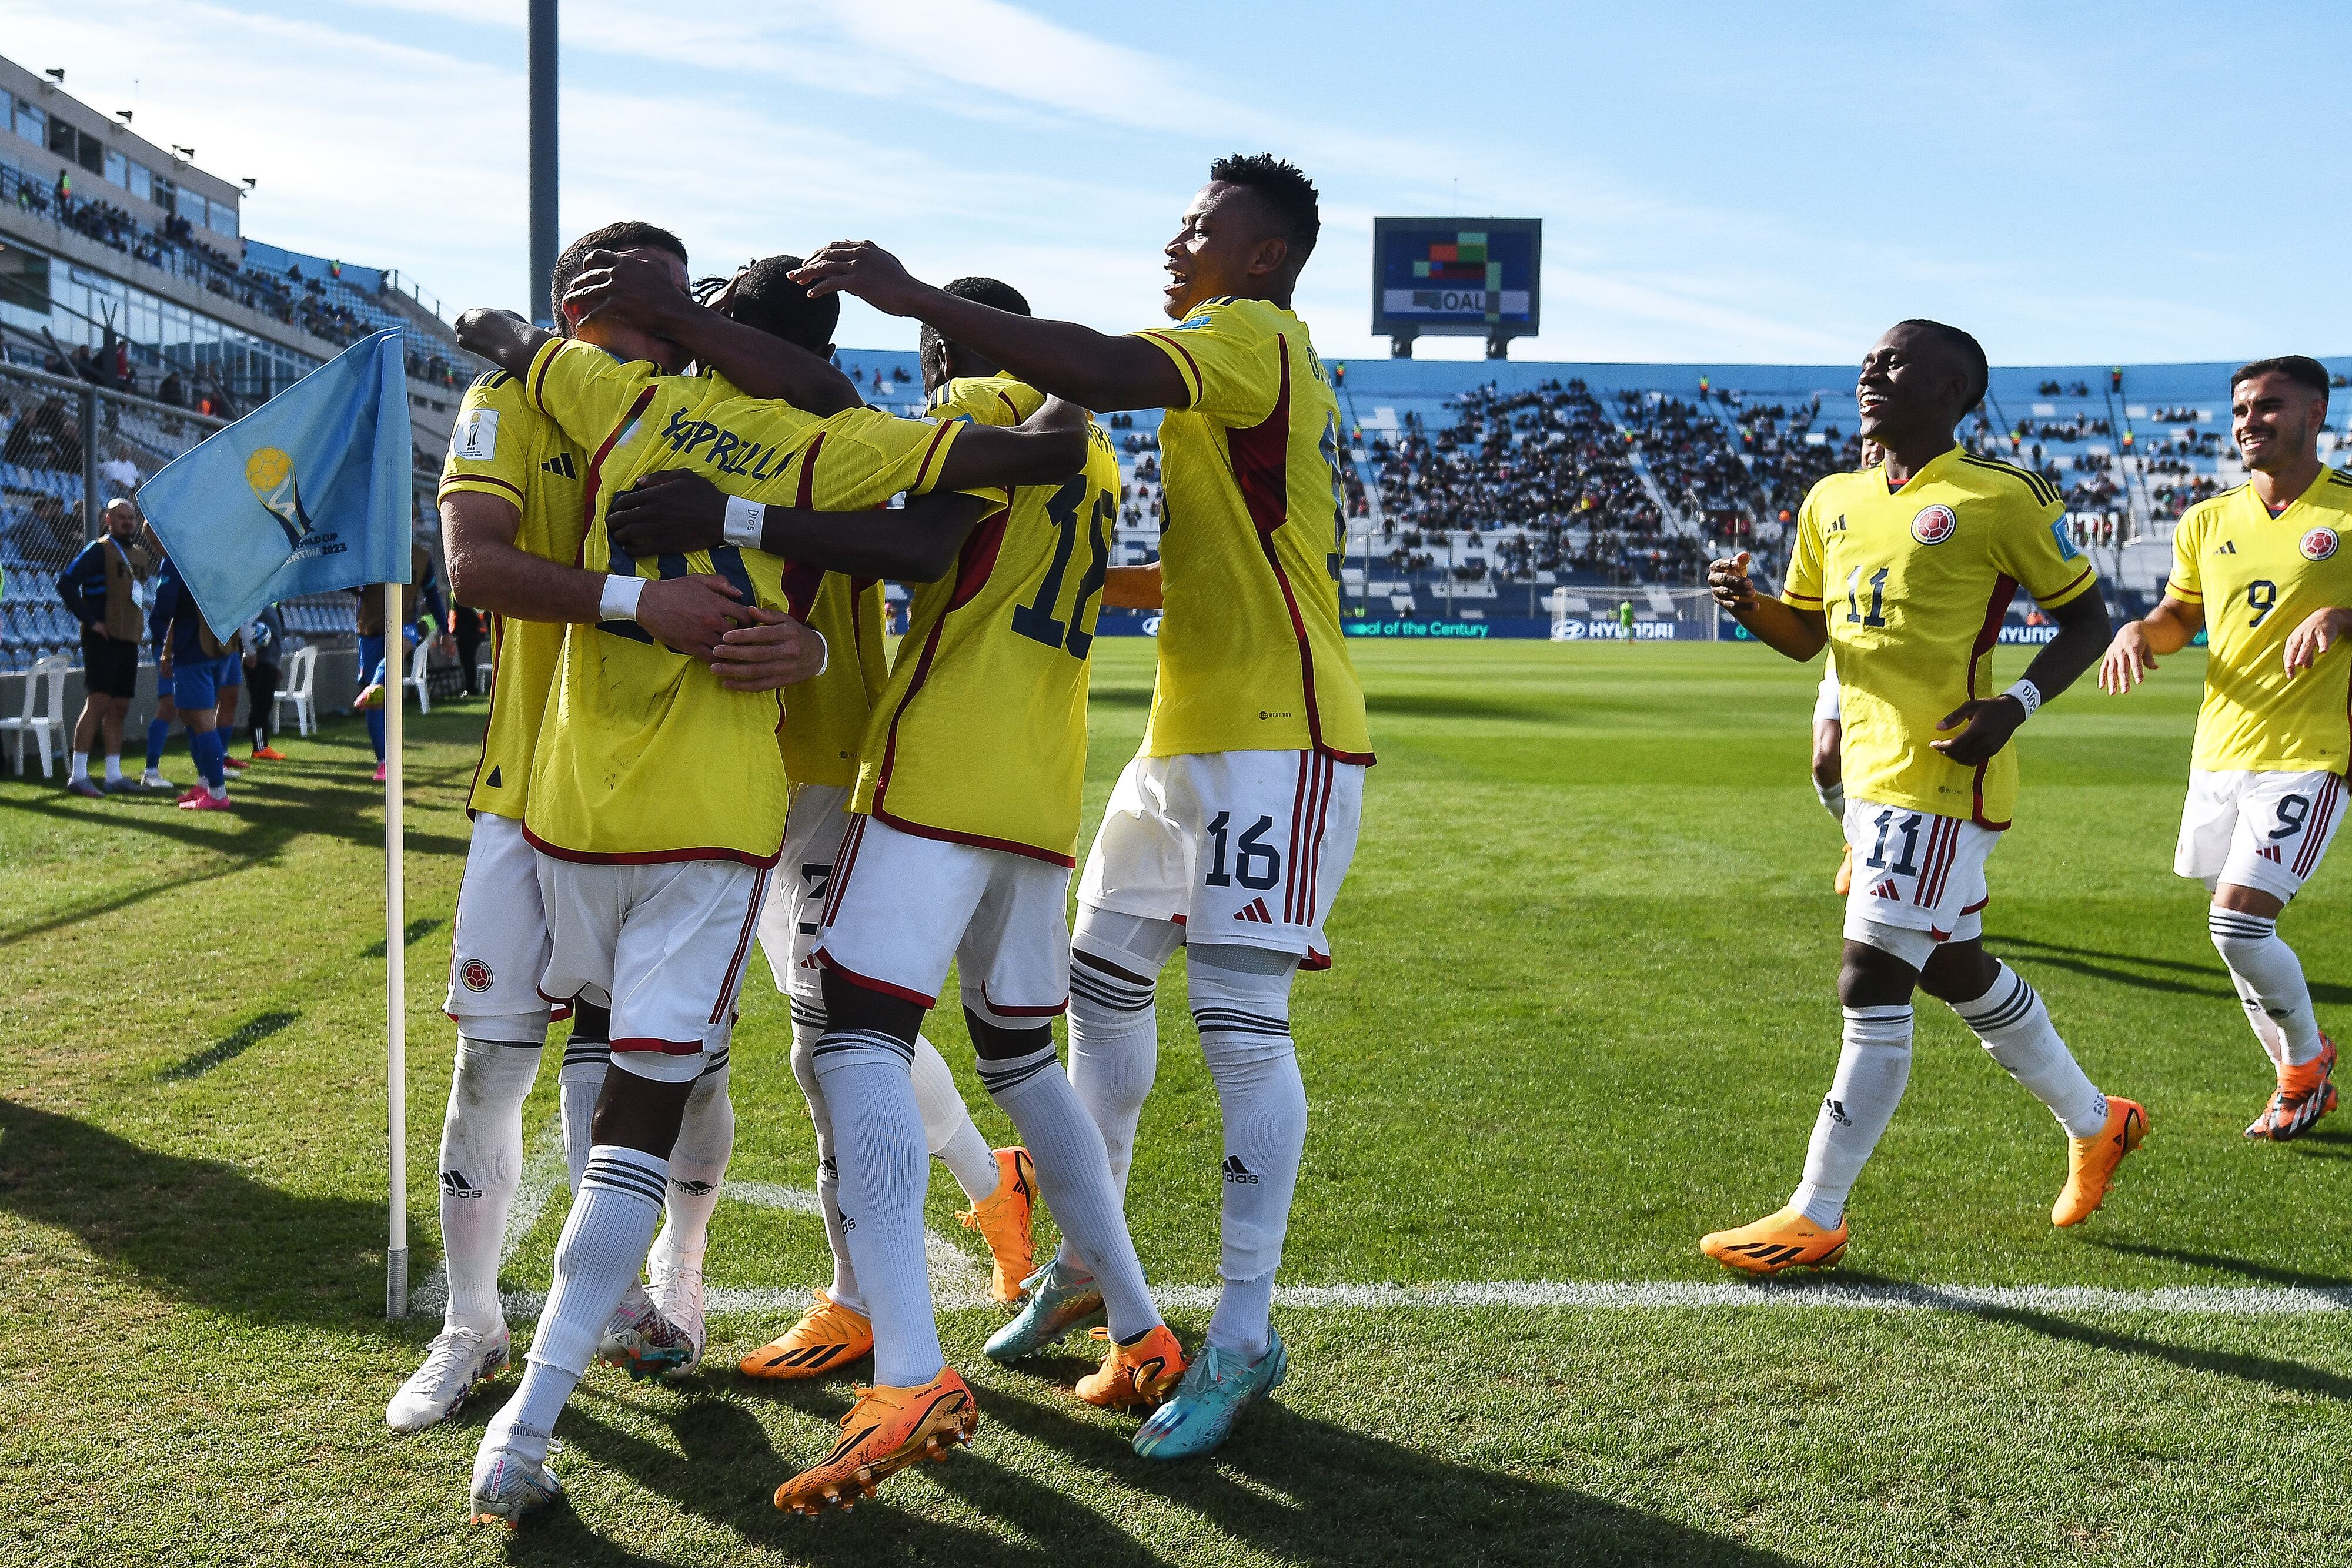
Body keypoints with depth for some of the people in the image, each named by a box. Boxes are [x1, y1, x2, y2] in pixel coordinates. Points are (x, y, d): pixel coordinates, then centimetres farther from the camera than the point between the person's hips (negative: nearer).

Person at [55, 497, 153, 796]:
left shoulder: (140, 554, 15)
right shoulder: (99, 550, -7)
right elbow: (66, 583, -15)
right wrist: (90, 620, -16)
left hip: (129, 640, 7)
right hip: (103, 638, -7)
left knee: (119, 707, 9)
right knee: (98, 702, -11)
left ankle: (114, 775, 15)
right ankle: (78, 775, -8)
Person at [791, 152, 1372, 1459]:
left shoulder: (1254, 337, -9)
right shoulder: (1243, 369, 22)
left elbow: (1100, 373, -30)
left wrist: (915, 297, -26)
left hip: (1276, 740, -10)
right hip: (1190, 736, 10)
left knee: (1243, 1022, -10)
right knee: (1103, 980, 14)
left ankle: (1247, 1332, -1)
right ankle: (1087, 1261, 28)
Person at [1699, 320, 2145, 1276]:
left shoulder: (2001, 498, -8)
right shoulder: (1834, 502, 13)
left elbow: (2086, 616, -1)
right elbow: (1806, 633, 21)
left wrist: (2018, 704, -17)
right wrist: (1747, 607, -1)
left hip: (1943, 778, -8)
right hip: (1872, 773, 8)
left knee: (1872, 986, -9)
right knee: (1958, 973, 20)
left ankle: (1815, 1218, -1)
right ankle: (2095, 1125, 41)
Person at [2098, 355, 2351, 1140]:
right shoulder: (2207, 523, 9)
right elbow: (2181, 614, 21)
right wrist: (2140, 631, 0)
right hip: (2218, 754, 6)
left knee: (2237, 925, -15)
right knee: (2242, 933, 11)